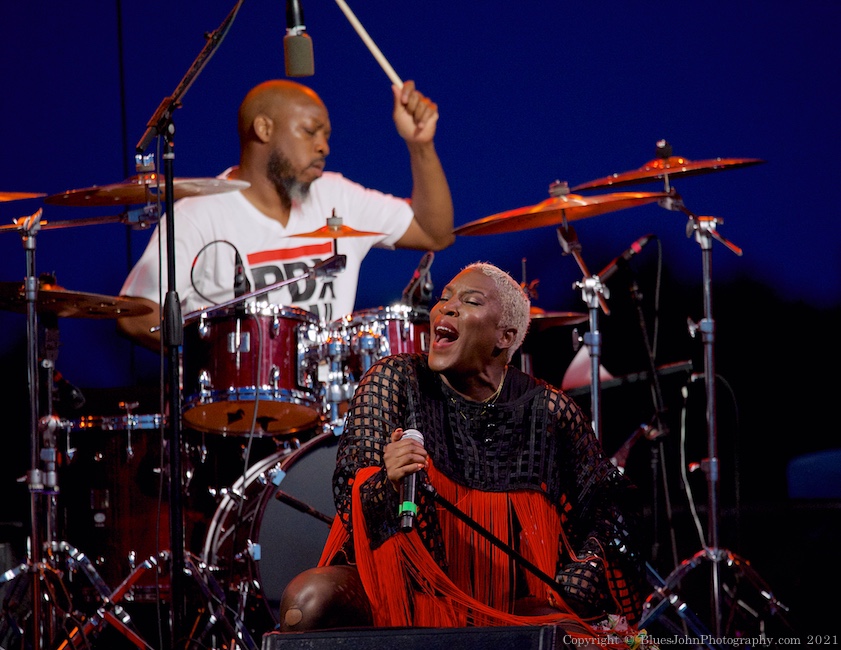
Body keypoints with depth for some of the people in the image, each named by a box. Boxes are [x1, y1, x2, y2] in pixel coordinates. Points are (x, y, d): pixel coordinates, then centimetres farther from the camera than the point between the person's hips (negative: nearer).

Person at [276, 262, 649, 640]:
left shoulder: (548, 411, 0)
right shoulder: (394, 380, -3)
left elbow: (610, 503, 13)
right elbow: (351, 500, -9)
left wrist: (578, 582, -3)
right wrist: (389, 484, -32)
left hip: (501, 608, 0)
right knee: (312, 597, -30)